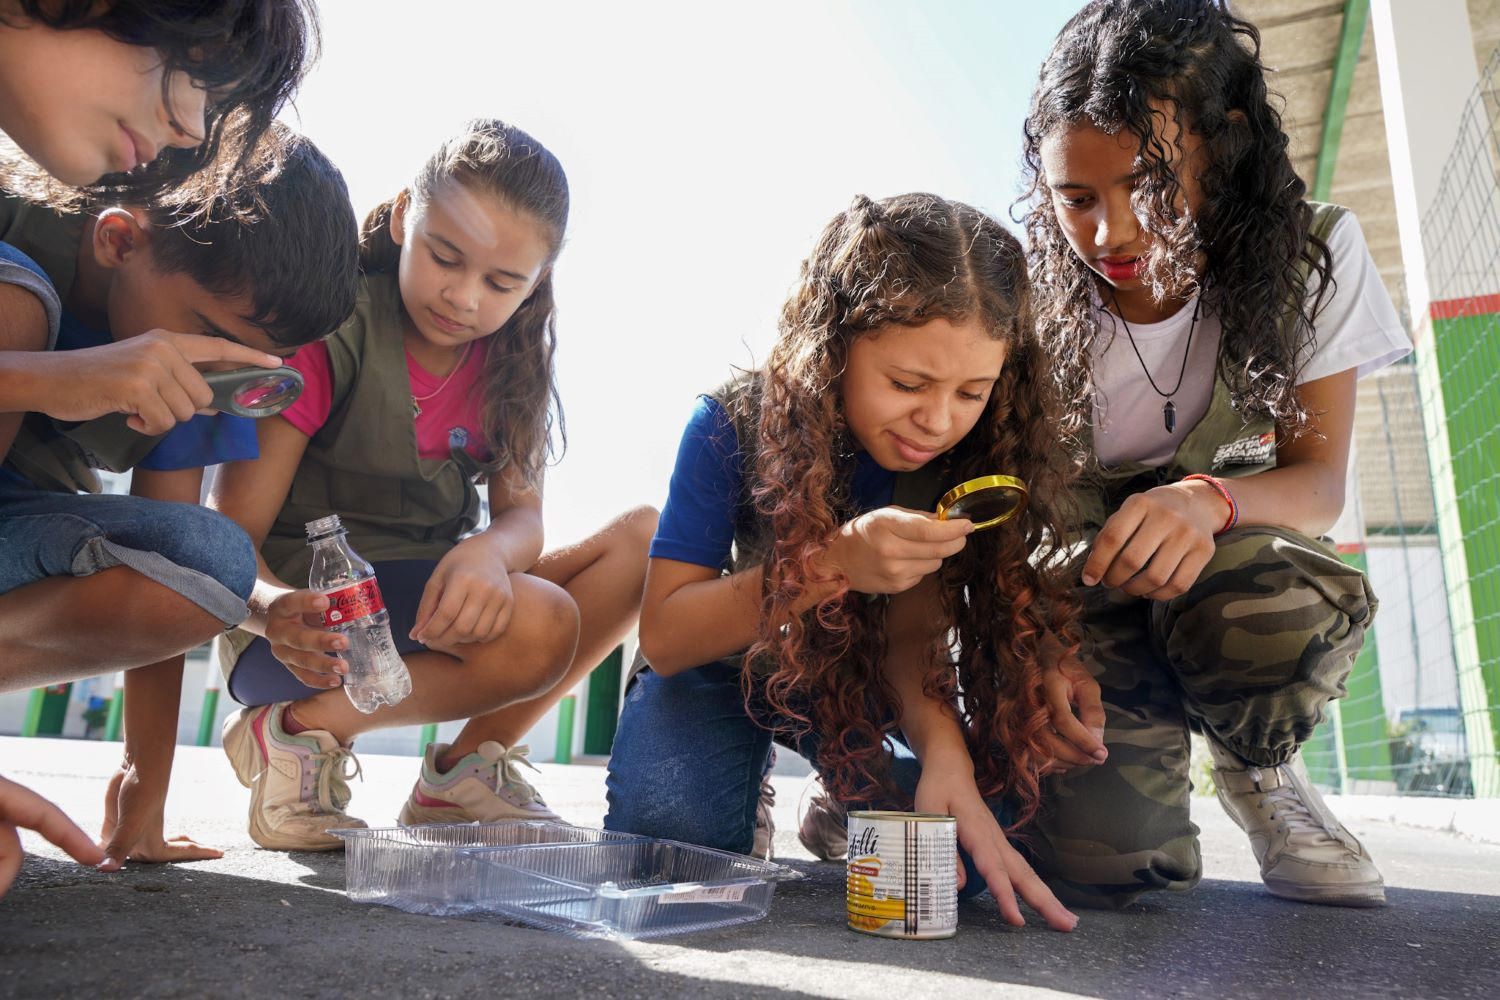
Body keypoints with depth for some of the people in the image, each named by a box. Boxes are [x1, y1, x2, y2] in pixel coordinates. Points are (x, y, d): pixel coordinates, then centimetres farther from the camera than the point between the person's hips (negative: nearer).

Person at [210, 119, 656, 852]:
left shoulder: (509, 360, 1)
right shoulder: (329, 334, -15)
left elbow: (522, 517, -6)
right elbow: (229, 538, -16)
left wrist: (489, 552, -31)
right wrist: (273, 611, -39)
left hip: (431, 605, 6)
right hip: (314, 623, -6)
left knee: (645, 539, -8)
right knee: (538, 625, -32)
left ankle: (467, 765, -5)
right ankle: (299, 733, -8)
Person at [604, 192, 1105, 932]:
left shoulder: (975, 455, -21)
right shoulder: (735, 425, -27)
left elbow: (913, 636, -21)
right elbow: (662, 638, -26)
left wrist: (943, 751, -44)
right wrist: (835, 564, -41)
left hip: (859, 685, 2)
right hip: (727, 669, -1)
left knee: (977, 840, -21)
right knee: (668, 828, -29)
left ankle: (842, 819, 12)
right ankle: (745, 804, 7)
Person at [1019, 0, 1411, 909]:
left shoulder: (1311, 255, -10)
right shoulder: (1031, 304, -16)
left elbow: (1320, 482, -11)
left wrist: (1209, 499, -37)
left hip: (1232, 568, 1)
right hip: (1085, 603, -1)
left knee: (1290, 596, -37)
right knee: (1096, 864, -22)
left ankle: (1256, 764, 0)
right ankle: (1151, 787, 18)